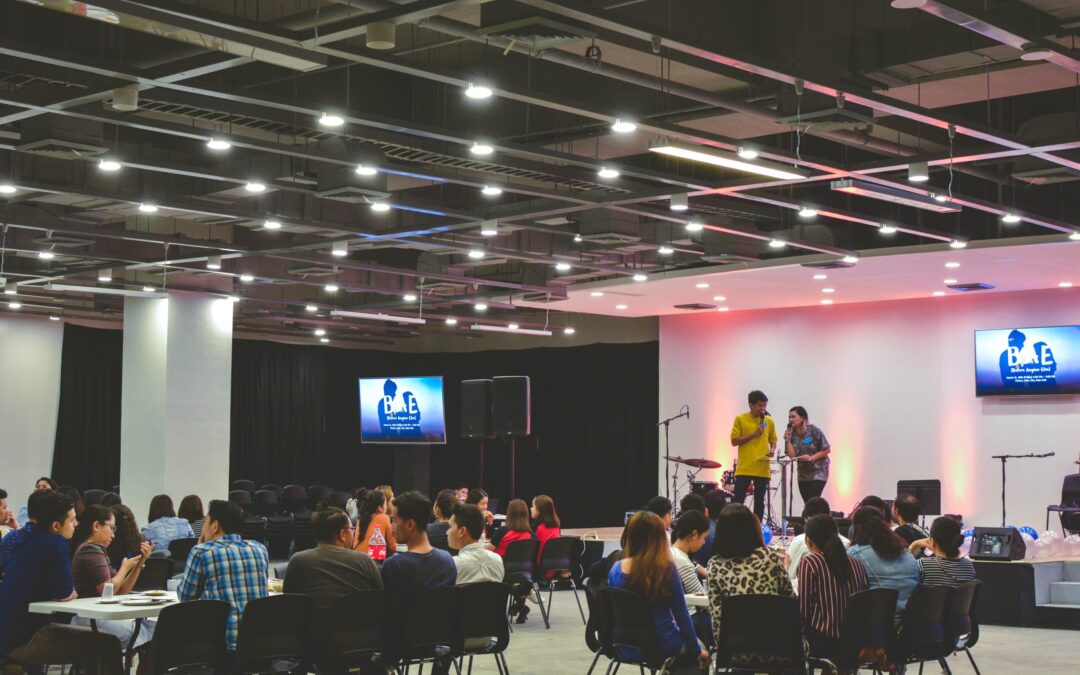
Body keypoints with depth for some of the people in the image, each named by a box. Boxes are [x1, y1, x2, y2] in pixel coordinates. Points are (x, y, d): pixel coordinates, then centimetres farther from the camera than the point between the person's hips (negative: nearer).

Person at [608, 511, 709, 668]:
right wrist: (696, 649, 6)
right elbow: (681, 614, -8)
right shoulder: (666, 569, -16)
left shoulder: (616, 570, -6)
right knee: (701, 653, 28)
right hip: (661, 648, -4)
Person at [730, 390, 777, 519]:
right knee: (738, 501, -4)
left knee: (759, 502, 8)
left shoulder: (769, 421, 8)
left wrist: (772, 449, -5)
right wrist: (753, 434, -13)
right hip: (744, 469, -3)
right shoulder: (740, 419, -1)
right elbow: (734, 441, -5)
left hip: (763, 469, 3)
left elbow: (773, 440, 18)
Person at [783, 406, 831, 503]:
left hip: (818, 472, -5)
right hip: (803, 474, 5)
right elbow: (792, 456, -6)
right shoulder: (792, 434, 2)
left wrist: (812, 458, -18)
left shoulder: (814, 431, -11)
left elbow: (826, 450, -7)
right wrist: (788, 440, -16)